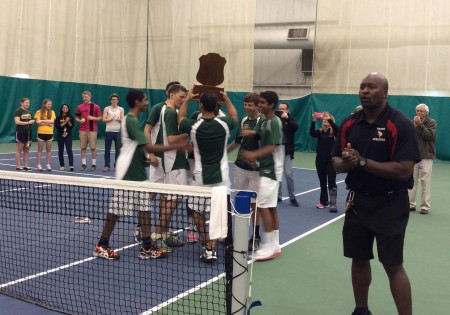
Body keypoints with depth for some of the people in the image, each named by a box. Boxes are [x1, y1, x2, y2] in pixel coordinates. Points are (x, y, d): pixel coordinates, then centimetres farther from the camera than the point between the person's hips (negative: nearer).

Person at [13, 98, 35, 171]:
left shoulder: (29, 112, 15)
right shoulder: (18, 111, -6)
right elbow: (17, 122, -17)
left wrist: (32, 122, 0)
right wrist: (28, 122, -19)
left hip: (28, 133, 7)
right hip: (20, 133, -7)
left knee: (26, 150, 8)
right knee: (19, 150, -2)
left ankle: (26, 166, 12)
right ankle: (18, 167, 1)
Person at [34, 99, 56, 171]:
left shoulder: (52, 112, 4)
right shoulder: (39, 112, -1)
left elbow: (52, 121, -9)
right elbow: (38, 122, -10)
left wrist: (42, 121, -13)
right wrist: (48, 123, -11)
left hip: (49, 133, 2)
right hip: (41, 132, -2)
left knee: (48, 150, 7)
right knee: (40, 149, 4)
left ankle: (48, 165, 12)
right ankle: (38, 165, 8)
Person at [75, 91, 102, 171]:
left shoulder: (96, 106, 0)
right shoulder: (80, 107, 9)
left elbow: (100, 118, 1)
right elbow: (76, 117, 15)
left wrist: (93, 118, -16)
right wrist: (79, 120, -5)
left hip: (92, 130, -3)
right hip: (82, 130, 3)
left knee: (93, 148, -1)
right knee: (83, 147, 4)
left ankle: (94, 164, 8)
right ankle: (83, 164, 10)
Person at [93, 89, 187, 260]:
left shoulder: (133, 120, 12)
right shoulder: (130, 121, -18)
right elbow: (148, 147, -25)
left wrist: (146, 158, 5)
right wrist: (175, 146, -22)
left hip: (137, 172, 9)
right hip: (127, 174, -9)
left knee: (145, 207, 6)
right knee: (116, 209, 1)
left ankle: (146, 247, 10)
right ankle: (101, 246, 14)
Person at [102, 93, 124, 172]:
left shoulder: (121, 109, 8)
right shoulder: (107, 109, 5)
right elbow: (103, 119, -2)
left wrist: (119, 119, -18)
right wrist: (111, 119, -18)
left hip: (118, 132, 1)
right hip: (109, 132, -1)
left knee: (118, 150, 2)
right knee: (107, 150, 1)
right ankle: (107, 166, 6)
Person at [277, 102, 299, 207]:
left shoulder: (291, 119, 3)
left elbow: (296, 127, -17)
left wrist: (287, 118, -27)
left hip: (287, 152, -3)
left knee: (289, 174, -6)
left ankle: (292, 197, 2)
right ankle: (278, 196, 17)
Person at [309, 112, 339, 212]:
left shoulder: (333, 131, -1)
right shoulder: (320, 131, 6)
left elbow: (337, 129, -24)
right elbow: (312, 133, -14)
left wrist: (329, 119, -35)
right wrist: (313, 121, -26)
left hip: (331, 159, -3)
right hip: (320, 159, 4)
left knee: (331, 181, -7)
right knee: (322, 182, 12)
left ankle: (333, 204, -7)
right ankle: (323, 201, 24)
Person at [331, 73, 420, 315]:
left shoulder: (401, 125, -13)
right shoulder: (349, 124, 4)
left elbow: (404, 171, -20)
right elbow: (336, 162, 8)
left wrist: (362, 161, -22)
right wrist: (345, 162, -16)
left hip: (389, 204, -5)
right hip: (357, 201, 5)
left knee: (393, 265, -3)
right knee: (359, 259, 15)